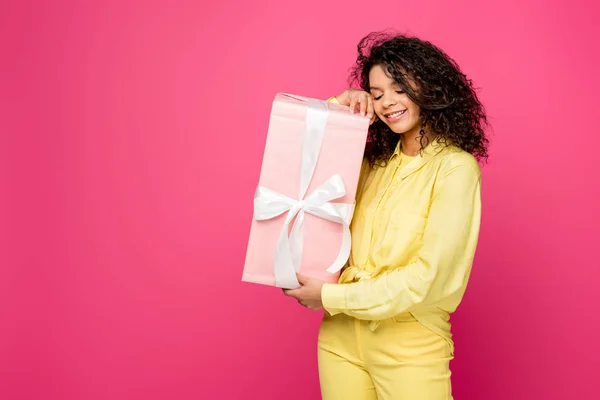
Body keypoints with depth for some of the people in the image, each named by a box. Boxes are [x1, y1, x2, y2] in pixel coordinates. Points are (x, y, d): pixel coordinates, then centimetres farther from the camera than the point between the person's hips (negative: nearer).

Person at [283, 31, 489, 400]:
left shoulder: (455, 167, -11)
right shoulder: (375, 161, 6)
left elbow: (427, 276, -17)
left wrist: (331, 297, -13)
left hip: (411, 345, -5)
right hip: (342, 334, 5)